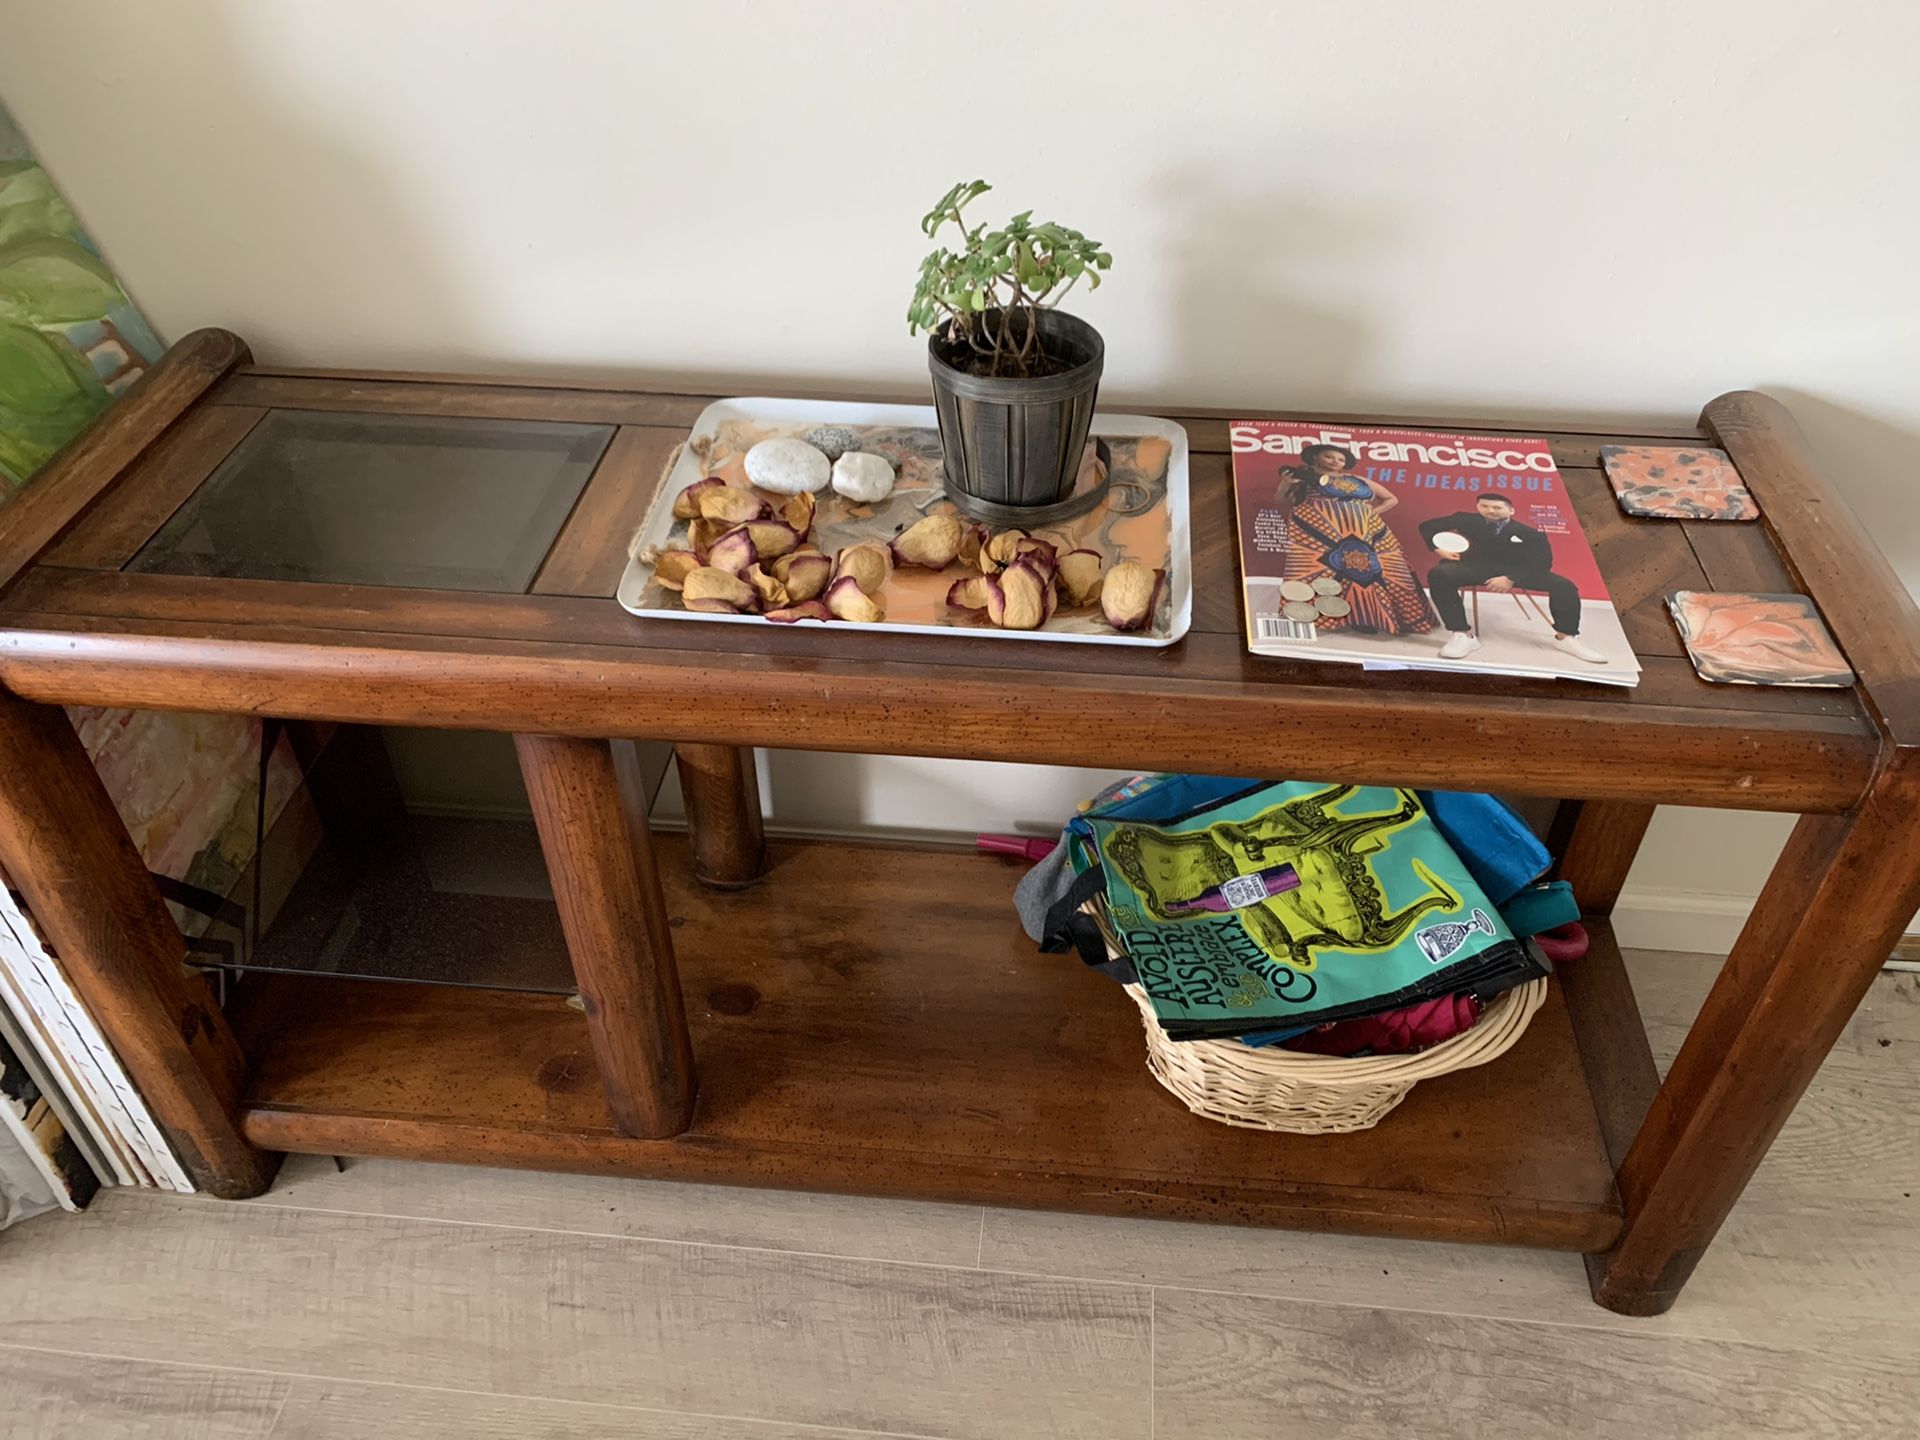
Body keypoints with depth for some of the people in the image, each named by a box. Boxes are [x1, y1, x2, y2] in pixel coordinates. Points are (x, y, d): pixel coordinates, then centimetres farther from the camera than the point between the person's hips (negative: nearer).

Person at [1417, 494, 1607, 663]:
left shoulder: (1529, 533, 1)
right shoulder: (1466, 520, 5)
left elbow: (1542, 563, -7)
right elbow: (1427, 525, 14)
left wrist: (1511, 579, -22)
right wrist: (1437, 548, -4)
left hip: (1516, 571, 1)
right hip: (1474, 568, -1)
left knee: (1564, 586, -20)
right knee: (1439, 575, -35)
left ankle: (1567, 637, 1)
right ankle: (1462, 635, -35)